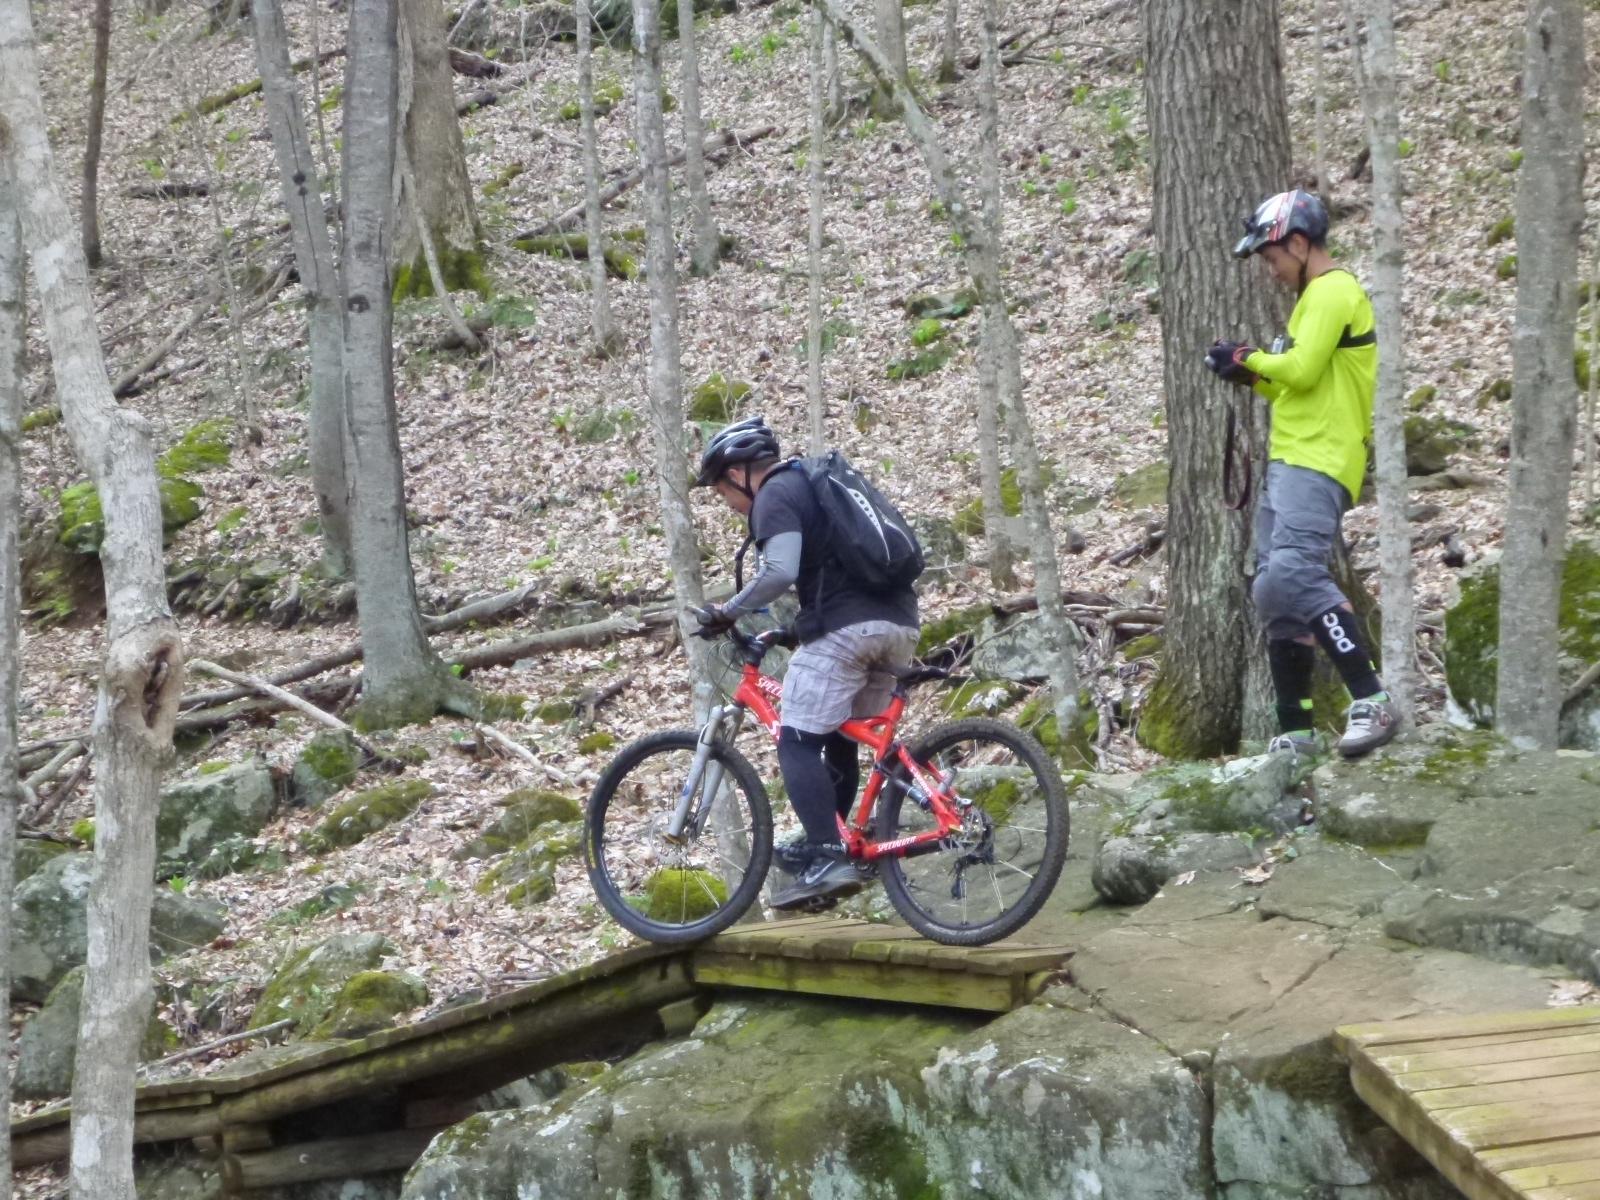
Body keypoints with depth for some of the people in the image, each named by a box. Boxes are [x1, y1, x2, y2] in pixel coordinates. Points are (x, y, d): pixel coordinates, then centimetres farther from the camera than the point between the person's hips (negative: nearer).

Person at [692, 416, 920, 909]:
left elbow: (781, 571, -18)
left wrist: (729, 613, -8)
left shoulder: (775, 495, -2)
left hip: (845, 627, -9)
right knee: (841, 740, 19)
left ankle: (826, 860, -13)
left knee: (798, 743, -4)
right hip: (900, 623, 9)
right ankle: (826, 846, 24)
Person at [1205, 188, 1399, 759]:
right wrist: (1251, 376, 13)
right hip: (1289, 462, 11)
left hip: (1317, 465, -11)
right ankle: (1295, 733, 10)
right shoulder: (1314, 297, 25)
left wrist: (1249, 357, -4)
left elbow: (1303, 370, -20)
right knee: (1277, 596, 7)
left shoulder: (1334, 290, -8)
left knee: (1294, 576, -27)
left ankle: (1372, 703, -28)